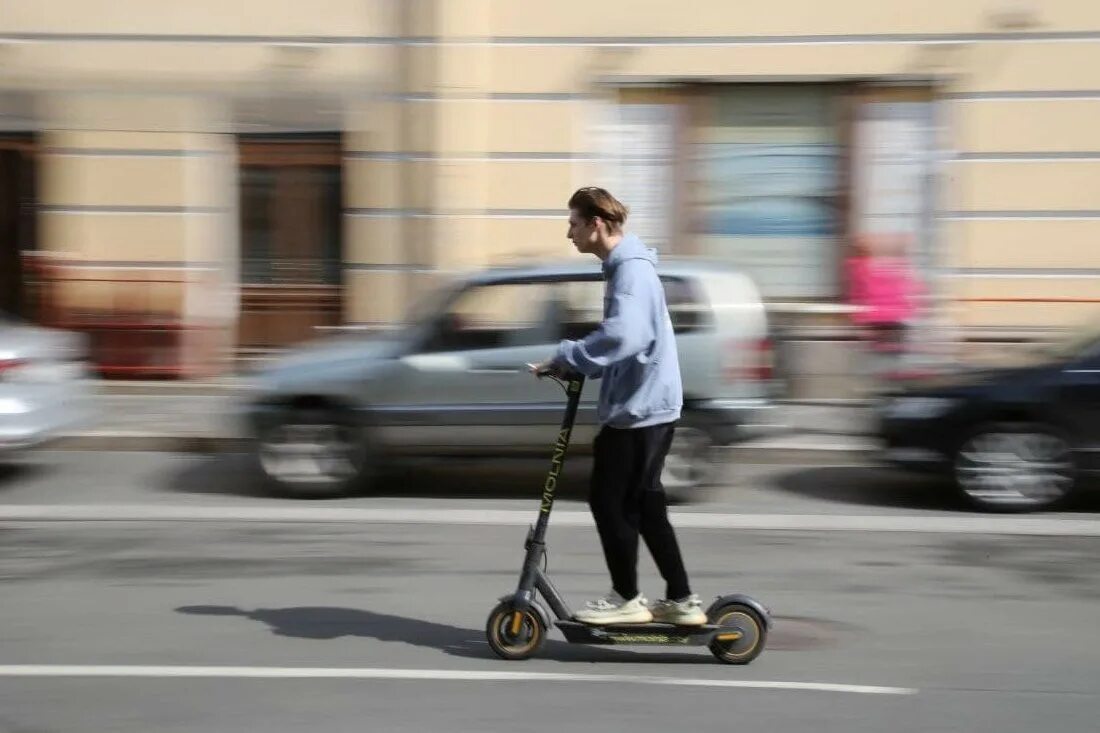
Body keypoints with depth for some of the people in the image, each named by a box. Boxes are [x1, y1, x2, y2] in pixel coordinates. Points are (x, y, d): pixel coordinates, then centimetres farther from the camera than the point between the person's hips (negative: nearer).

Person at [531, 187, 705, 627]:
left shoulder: (631, 268, -17)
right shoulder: (624, 266, 16)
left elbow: (621, 336, -32)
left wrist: (566, 359, -23)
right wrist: (574, 362, 9)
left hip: (639, 406, -10)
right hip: (647, 403, 10)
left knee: (609, 501, -1)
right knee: (644, 504, 13)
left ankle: (627, 599, 9)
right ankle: (682, 601, 17)